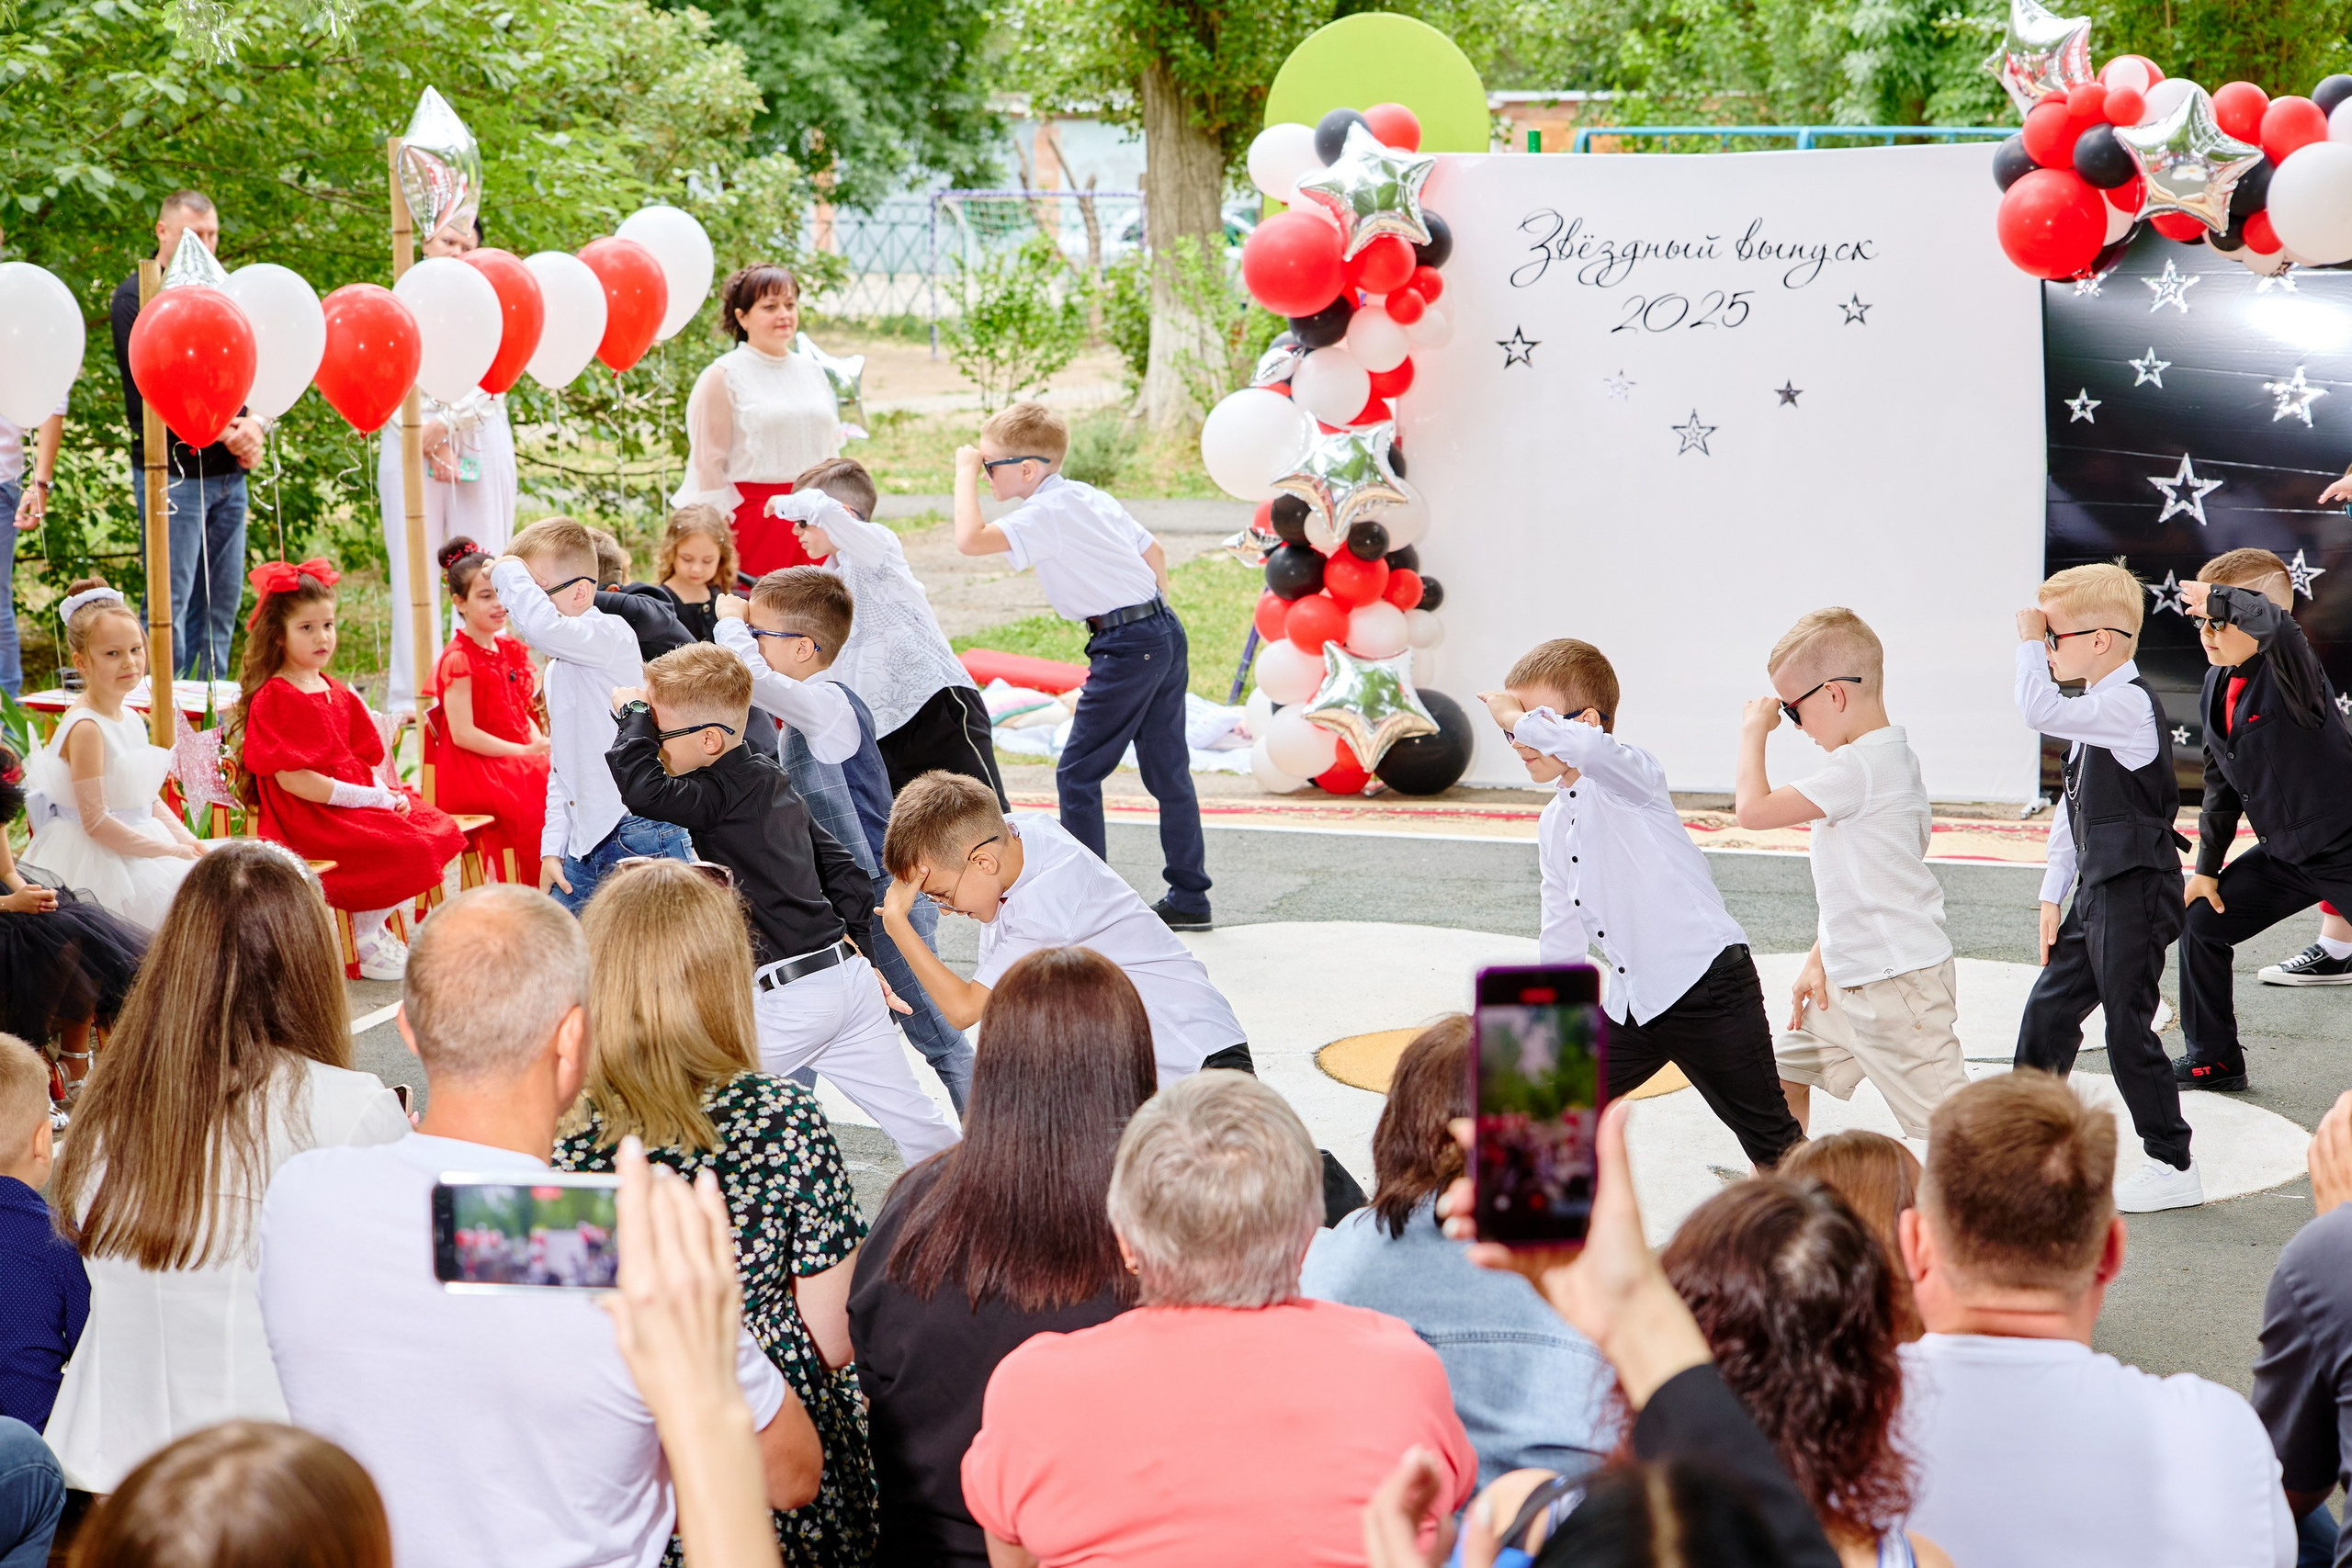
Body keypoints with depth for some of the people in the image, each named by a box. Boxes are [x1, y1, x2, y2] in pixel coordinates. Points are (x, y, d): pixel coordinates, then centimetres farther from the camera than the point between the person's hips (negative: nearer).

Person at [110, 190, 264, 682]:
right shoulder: (136, 296, -3)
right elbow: (149, 391, -12)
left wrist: (254, 425, -5)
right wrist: (219, 432, -17)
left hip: (229, 473, 6)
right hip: (171, 471, -6)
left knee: (222, 604, 7)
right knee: (171, 606, -8)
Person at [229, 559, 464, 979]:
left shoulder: (337, 693, 17)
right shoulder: (272, 698, -11)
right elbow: (290, 778, -20)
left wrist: (386, 794, -6)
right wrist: (367, 797, -20)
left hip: (358, 801, 9)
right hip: (304, 819, -9)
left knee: (438, 829, -1)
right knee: (402, 849, -24)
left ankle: (379, 928, 4)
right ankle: (367, 945, -6)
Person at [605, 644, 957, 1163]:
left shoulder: (725, 793, -14)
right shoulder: (772, 780, 14)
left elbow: (642, 789, -30)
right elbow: (841, 867, 19)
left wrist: (633, 712, -14)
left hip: (789, 998, -9)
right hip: (848, 974, 9)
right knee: (911, 1116, 15)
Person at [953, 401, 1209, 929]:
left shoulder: (1046, 514, -14)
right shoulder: (1090, 497, 14)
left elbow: (970, 539, -26)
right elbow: (1154, 552, 20)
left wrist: (966, 472, -13)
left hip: (1127, 647, -9)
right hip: (1165, 632, 9)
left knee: (1078, 773, 0)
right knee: (1168, 771, 13)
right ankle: (1189, 899, 17)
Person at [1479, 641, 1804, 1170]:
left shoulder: (1629, 773, -11)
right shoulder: (1552, 824, 14)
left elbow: (1586, 747, -37)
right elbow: (1561, 935, 23)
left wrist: (1519, 716, -21)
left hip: (1707, 986, -8)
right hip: (1630, 1003, 9)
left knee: (1773, 1142, 0)